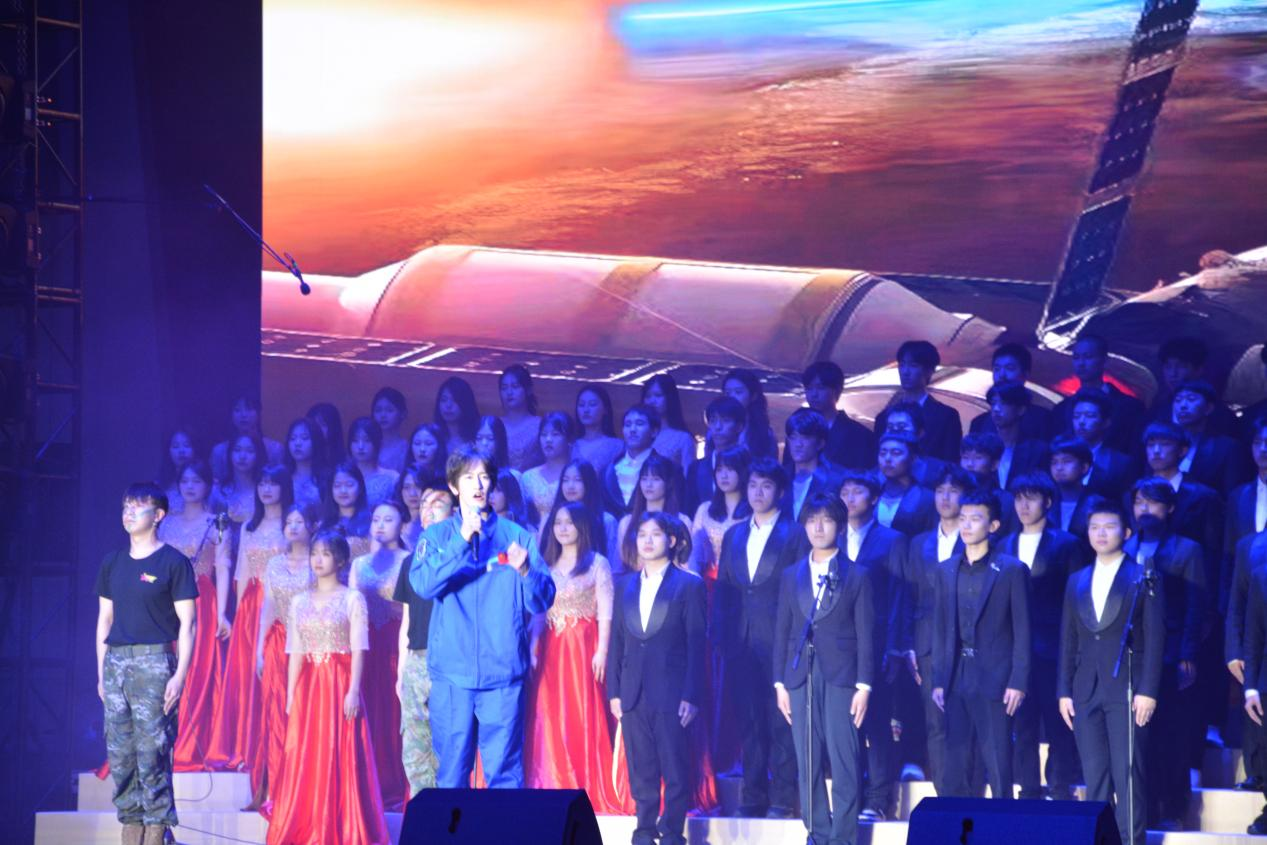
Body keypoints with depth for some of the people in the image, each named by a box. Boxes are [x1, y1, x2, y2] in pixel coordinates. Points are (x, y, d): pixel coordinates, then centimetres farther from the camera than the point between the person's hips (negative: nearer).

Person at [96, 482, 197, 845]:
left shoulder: (173, 562, -1)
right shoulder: (112, 563, 15)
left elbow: (187, 623, -4)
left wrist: (180, 674, -12)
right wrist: (101, 672, 13)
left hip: (154, 661, -6)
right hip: (116, 662, 6)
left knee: (152, 753, -9)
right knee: (120, 754, 3)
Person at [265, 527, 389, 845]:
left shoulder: (352, 599, 0)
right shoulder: (300, 602, 13)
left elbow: (358, 649, -6)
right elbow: (295, 653, 11)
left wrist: (354, 690, -15)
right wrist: (290, 695, 4)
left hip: (340, 684, -4)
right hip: (308, 685, 4)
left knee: (340, 759, -6)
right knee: (305, 761, 2)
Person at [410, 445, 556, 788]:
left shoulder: (517, 537, 9)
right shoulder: (437, 536, 9)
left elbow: (542, 602, 3)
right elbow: (423, 584, -9)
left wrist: (525, 570, -18)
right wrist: (462, 540, -19)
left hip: (503, 673, 0)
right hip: (452, 673, 0)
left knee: (505, 773, -3)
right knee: (451, 773, 2)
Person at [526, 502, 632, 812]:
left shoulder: (597, 563, 2)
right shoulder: (547, 566, 15)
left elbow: (606, 614, -3)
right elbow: (538, 612, 12)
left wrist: (601, 651, -13)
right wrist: (533, 651, 2)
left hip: (583, 647, -4)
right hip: (551, 648, 4)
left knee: (584, 716, -4)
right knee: (549, 719, 0)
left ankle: (591, 792, 0)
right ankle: (555, 788, 5)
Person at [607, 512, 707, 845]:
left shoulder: (689, 585, 2)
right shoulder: (625, 586, 15)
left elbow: (696, 644, -2)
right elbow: (616, 641, 13)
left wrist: (691, 696, -8)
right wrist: (614, 691, 5)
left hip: (671, 693, -4)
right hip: (633, 693, 4)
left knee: (675, 771, -3)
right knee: (641, 772, 5)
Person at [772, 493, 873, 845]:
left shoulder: (857, 576, 5)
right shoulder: (791, 576, 14)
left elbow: (866, 634, 2)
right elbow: (782, 632, 13)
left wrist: (864, 685, -6)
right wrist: (780, 683, 6)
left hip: (841, 678, -3)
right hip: (800, 679, 3)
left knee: (844, 763, -6)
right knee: (808, 764, 2)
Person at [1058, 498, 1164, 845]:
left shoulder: (1143, 578, 2)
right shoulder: (1077, 581, 16)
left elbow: (1154, 638, -3)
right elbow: (1068, 641, 15)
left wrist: (1147, 691, -11)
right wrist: (1064, 692, 8)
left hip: (1127, 689, -4)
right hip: (1086, 691, 4)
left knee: (1128, 773, -7)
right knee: (1094, 774, 3)